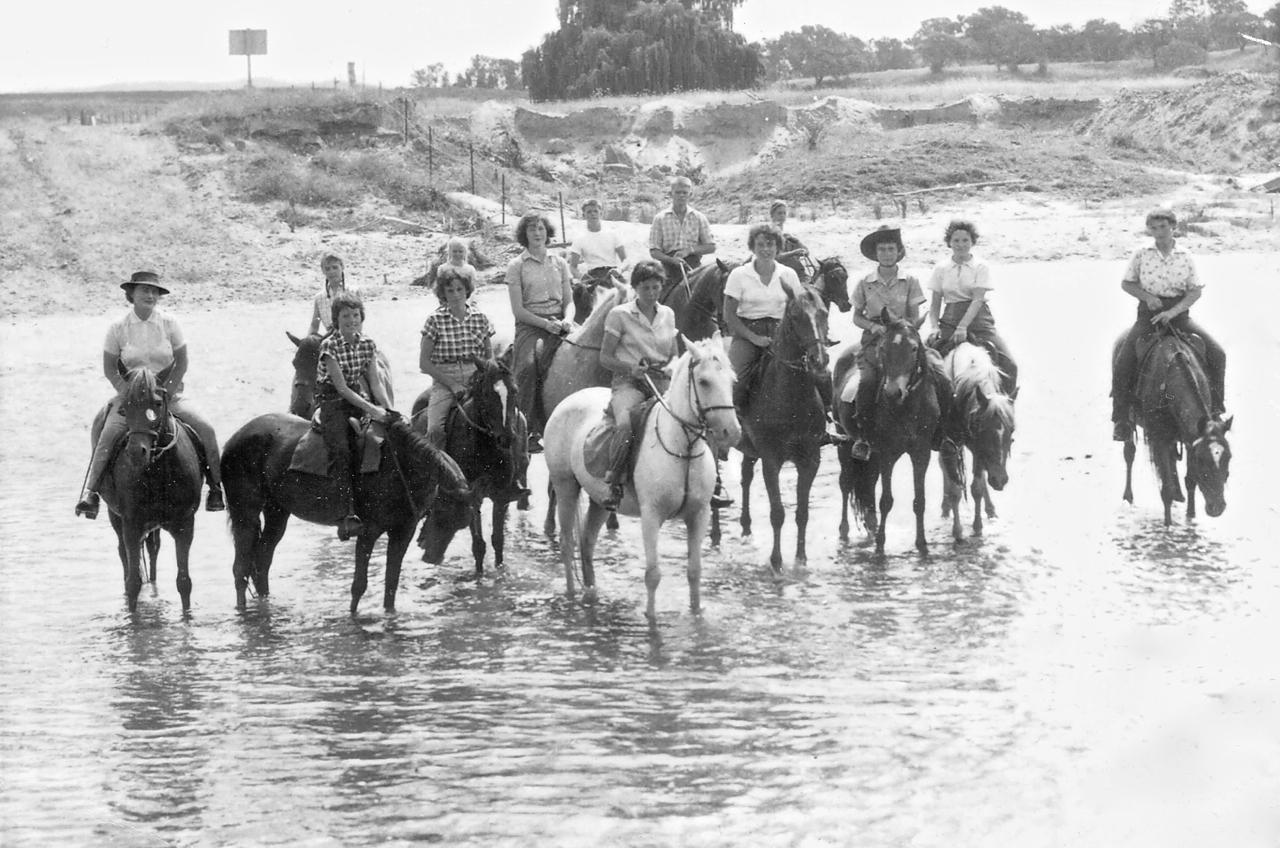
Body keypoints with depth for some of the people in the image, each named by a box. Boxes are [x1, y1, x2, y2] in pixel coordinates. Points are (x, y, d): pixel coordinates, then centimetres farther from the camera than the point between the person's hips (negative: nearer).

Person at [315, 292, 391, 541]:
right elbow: (341, 387, -17)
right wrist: (371, 409, -23)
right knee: (340, 450, -27)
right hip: (331, 400, -6)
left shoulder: (368, 345, 5)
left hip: (357, 398, 6)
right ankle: (349, 513, -37)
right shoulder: (329, 346, -13)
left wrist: (388, 410, -11)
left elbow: (375, 382, 5)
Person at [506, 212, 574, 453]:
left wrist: (565, 320, -6)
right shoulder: (516, 266, 5)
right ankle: (528, 431, -26)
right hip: (530, 325, -3)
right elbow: (518, 310, -1)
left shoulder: (559, 263, 17)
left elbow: (569, 301, 16)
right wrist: (545, 324, -13)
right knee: (528, 366, -30)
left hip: (558, 323, 3)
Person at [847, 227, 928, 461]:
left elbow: (914, 319, 7)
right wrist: (873, 326, -6)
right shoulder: (865, 283, 8)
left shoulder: (910, 282, 7)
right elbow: (856, 317, 14)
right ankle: (861, 437, -22)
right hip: (873, 340, 0)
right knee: (867, 380, -27)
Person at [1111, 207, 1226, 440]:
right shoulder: (1142, 255, -2)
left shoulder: (1185, 257, -1)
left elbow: (1196, 290, -2)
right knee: (1122, 365, -18)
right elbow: (1126, 283, 7)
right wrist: (1147, 296, -11)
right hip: (1148, 315, -1)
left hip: (1178, 314, 1)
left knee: (1217, 353, -11)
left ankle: (1215, 408, 6)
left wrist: (1173, 311, -15)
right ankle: (1120, 419, -4)